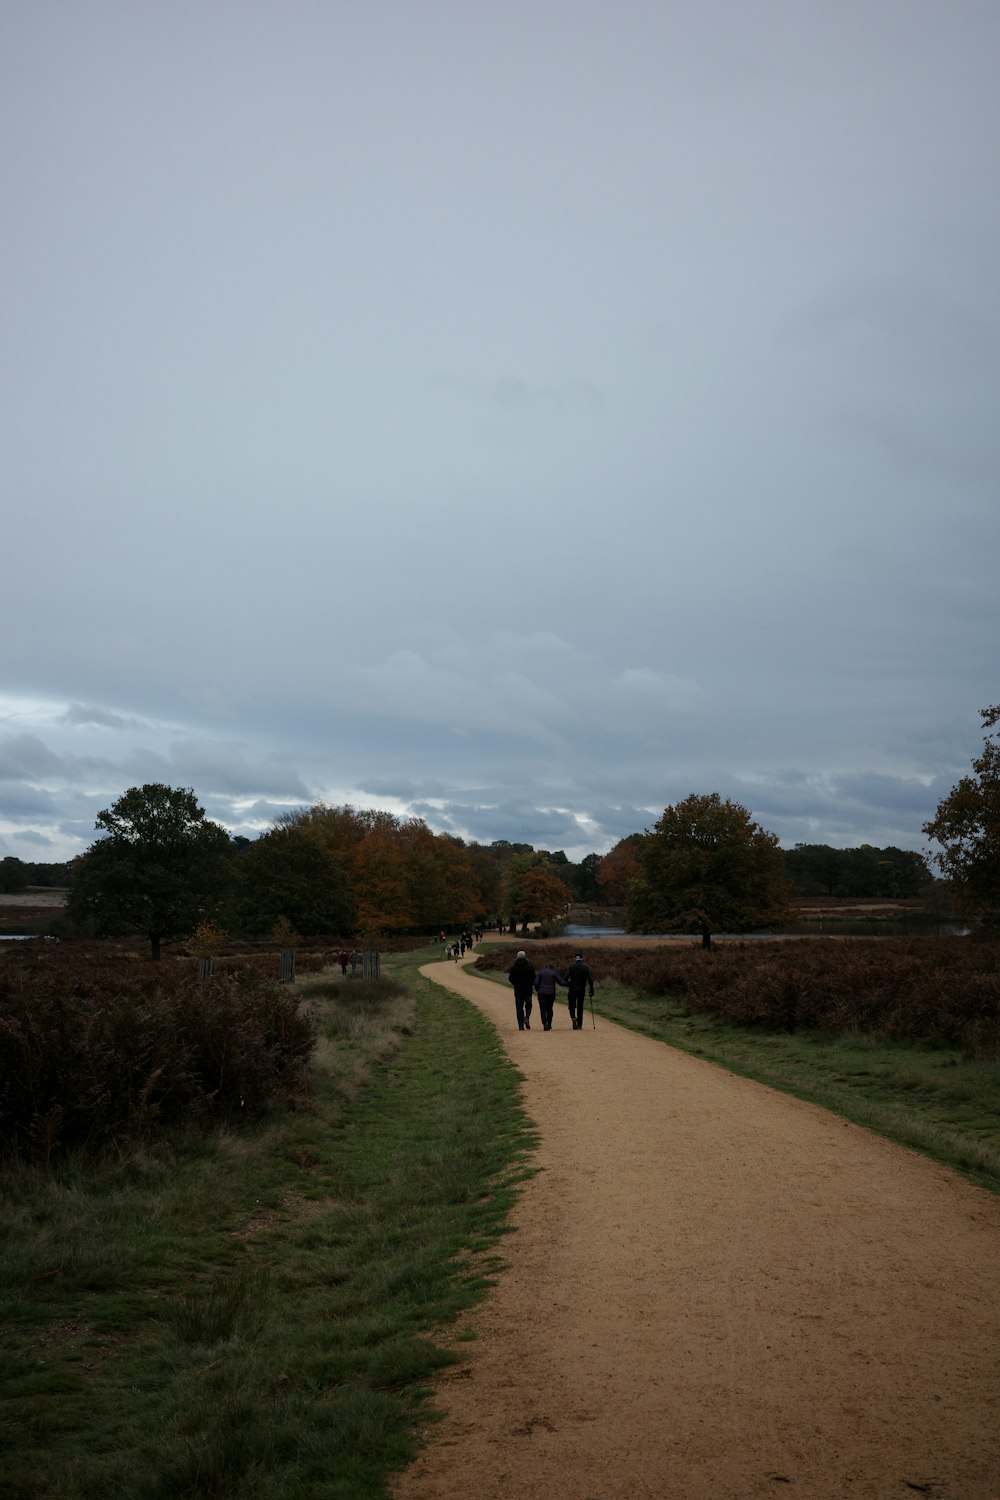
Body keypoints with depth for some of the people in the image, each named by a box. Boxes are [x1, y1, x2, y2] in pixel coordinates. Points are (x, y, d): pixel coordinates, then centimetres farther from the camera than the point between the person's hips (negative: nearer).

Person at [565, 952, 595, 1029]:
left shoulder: (571, 966, -2)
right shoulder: (586, 967, 2)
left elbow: (566, 977, -12)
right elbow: (590, 980, -3)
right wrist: (591, 991, 1)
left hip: (572, 990, -1)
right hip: (581, 990, 1)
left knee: (572, 1006, 11)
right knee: (580, 1007, 13)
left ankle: (573, 1018, -17)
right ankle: (579, 1025, 12)